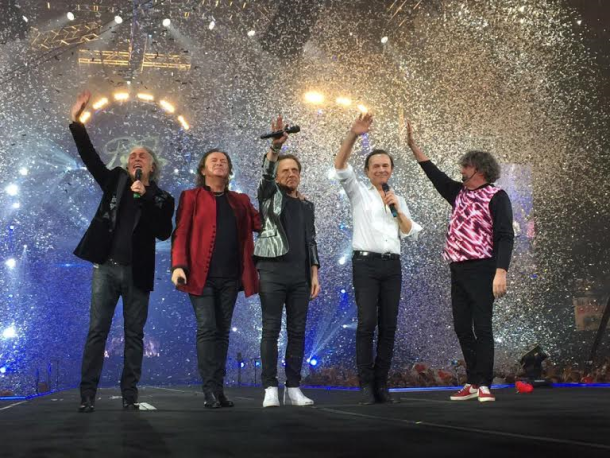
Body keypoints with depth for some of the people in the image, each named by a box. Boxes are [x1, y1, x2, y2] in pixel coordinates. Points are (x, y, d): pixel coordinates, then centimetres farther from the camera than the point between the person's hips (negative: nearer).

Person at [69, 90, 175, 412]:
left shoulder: (160, 198, 6)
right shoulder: (115, 181, 11)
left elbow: (163, 233, -8)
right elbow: (89, 157, 3)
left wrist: (145, 198, -13)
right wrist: (77, 122, -7)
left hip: (136, 271, 0)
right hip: (106, 266, 0)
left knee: (134, 334, 4)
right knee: (97, 330, -3)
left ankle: (129, 395, 10)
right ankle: (87, 394, -1)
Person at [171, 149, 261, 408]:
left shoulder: (240, 201, 18)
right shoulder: (191, 197, 6)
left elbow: (261, 223, 10)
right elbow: (181, 233, -2)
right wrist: (178, 265, -15)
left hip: (230, 277, 4)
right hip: (202, 275, -4)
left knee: (222, 332, 5)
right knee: (207, 330, -8)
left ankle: (219, 389, 9)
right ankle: (210, 391, -7)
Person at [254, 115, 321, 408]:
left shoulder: (306, 205, 18)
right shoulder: (270, 195, 7)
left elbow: (311, 241, 16)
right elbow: (266, 174, -13)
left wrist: (315, 274, 7)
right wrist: (276, 146, -29)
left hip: (300, 274, 4)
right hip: (272, 270, -4)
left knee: (297, 331, 3)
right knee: (271, 329, -5)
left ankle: (293, 388, 8)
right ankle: (270, 388, -2)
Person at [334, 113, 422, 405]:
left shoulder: (398, 199, 20)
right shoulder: (358, 191, 8)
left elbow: (410, 232, 13)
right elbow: (340, 166, -8)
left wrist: (397, 209, -2)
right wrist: (353, 135, -20)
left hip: (392, 264, 5)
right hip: (366, 263, -4)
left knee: (388, 326, 2)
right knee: (367, 324, -12)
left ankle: (381, 385, 7)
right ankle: (366, 386, -9)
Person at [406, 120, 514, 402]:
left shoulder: (496, 196, -4)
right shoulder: (459, 193, 16)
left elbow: (505, 237, -11)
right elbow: (435, 175, 23)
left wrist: (501, 273, -21)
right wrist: (413, 146, 20)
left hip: (481, 270, -7)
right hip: (458, 271, 7)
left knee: (482, 328, -6)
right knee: (462, 328, 8)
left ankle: (484, 385, -2)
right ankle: (472, 383, 15)